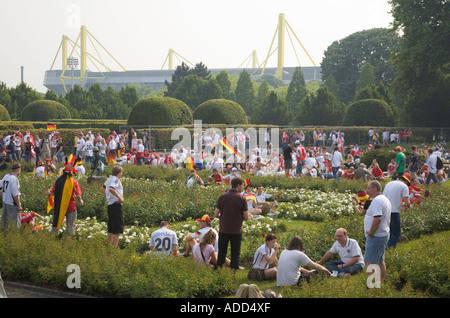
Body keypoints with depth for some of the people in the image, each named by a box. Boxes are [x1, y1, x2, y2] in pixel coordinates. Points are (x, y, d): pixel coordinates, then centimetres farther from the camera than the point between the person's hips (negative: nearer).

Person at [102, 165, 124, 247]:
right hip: (116, 204, -9)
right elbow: (111, 189, -30)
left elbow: (103, 188, 28)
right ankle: (115, 246, -9)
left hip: (110, 204, 9)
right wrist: (120, 197, -25)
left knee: (111, 228, 15)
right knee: (117, 228, -6)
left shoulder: (109, 179, 14)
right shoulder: (116, 179, -13)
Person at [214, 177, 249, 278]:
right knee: (235, 253, 7)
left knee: (221, 252, 13)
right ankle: (233, 274, 4)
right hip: (236, 231, -2)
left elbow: (216, 214, -1)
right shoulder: (242, 199, -9)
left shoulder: (222, 197, -1)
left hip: (223, 229, 2)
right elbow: (246, 217, -9)